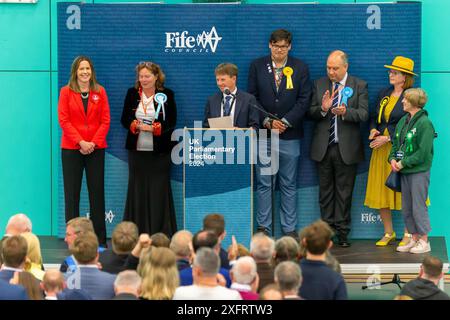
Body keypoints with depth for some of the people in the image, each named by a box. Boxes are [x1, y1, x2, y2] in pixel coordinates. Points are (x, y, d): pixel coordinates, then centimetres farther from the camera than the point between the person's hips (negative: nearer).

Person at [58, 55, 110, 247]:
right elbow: (63, 120, -3)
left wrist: (93, 142, -10)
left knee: (97, 192, 2)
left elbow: (105, 120, 3)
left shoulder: (100, 92, 7)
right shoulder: (66, 92, 3)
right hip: (72, 149, -1)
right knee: (72, 193, 0)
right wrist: (81, 142, -12)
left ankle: (100, 238, 6)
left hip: (96, 149, 1)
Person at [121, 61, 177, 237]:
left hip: (159, 150, -2)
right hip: (137, 150, 2)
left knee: (159, 190, -2)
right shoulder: (132, 93, 7)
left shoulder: (166, 95, 0)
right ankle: (137, 234, 8)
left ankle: (160, 234, 3)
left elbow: (171, 122, -3)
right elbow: (125, 119, 6)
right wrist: (137, 126, -14)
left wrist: (154, 128, -18)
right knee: (137, 189, 4)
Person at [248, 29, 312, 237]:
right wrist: (267, 122, -9)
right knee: (264, 183, 1)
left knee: (289, 185, 4)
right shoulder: (257, 66, 5)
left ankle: (289, 229, 8)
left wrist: (285, 122, -10)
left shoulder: (300, 68, 4)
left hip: (289, 134, 0)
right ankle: (263, 228, 6)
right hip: (264, 133, 0)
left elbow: (304, 99, -1)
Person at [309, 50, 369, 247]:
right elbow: (311, 112, 4)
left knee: (344, 192, 2)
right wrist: (323, 109, -17)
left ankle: (342, 232, 8)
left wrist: (345, 112, -25)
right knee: (325, 190, 7)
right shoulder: (319, 85, 9)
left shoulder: (359, 86, 1)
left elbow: (364, 114, -8)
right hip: (323, 147, 3)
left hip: (347, 148, -2)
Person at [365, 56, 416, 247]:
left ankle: (408, 234, 7)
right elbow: (374, 116, 19)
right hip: (381, 148, 6)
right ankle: (388, 233, 17)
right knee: (380, 191, 6)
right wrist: (373, 130, -2)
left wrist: (388, 138, -15)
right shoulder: (384, 94, 12)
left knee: (405, 192, -2)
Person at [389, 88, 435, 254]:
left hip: (419, 172, -8)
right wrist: (393, 159, -1)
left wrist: (403, 163, -16)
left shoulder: (425, 123, -13)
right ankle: (414, 239, 20)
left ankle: (424, 241, 4)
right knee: (406, 208, 11)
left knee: (419, 207, -4)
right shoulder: (403, 121, 11)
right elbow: (396, 143, 18)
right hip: (405, 172, 8)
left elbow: (423, 152, -17)